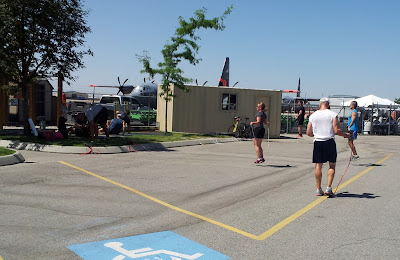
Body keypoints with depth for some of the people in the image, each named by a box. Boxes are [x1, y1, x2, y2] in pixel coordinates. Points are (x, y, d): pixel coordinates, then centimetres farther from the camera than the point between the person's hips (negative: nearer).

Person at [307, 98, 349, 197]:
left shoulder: (313, 115, 5)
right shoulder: (333, 114, -3)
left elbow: (308, 133, 5)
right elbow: (336, 131, -10)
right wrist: (345, 135, 8)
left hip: (317, 143, 2)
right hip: (329, 142, -2)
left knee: (318, 166, 8)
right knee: (332, 165, 9)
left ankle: (319, 190, 12)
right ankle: (329, 188, 1)